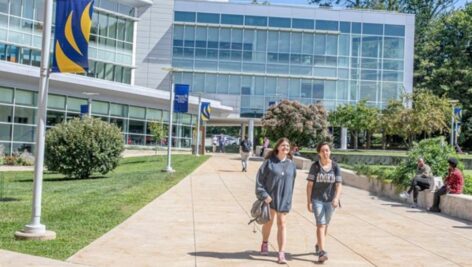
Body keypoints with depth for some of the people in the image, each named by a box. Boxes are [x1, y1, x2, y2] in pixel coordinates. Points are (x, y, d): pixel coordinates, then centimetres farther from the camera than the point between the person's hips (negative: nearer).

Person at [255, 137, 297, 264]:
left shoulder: (291, 165, 3)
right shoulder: (269, 162, -6)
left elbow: (291, 183, 10)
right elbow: (260, 178, -7)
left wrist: (288, 199, 10)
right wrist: (264, 195, -14)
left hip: (284, 199, 1)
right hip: (269, 198, -1)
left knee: (282, 224, -1)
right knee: (268, 222, 14)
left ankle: (281, 254, 1)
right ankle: (265, 243, 42)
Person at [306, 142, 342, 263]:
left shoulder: (335, 167, -2)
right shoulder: (315, 166, -6)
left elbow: (339, 185, -5)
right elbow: (309, 184, -5)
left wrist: (336, 198, -22)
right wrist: (308, 201, -8)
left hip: (330, 200, 3)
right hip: (317, 199, -3)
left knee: (324, 225, 16)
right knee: (321, 224, -12)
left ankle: (318, 245, 39)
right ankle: (322, 252, -14)